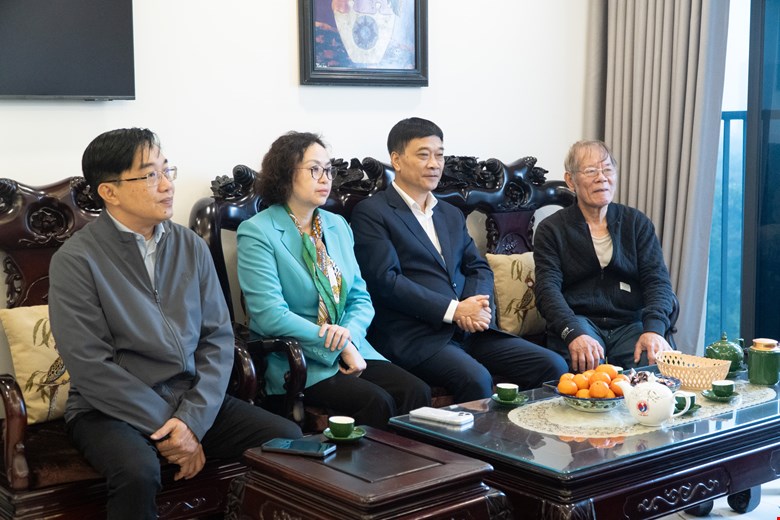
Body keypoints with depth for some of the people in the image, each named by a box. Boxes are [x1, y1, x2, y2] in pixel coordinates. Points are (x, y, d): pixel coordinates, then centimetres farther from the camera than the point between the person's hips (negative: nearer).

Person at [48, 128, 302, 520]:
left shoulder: (191, 246, 7)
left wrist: (192, 419, -12)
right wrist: (165, 427, -16)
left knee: (290, 441, -13)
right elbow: (91, 366, -14)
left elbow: (218, 339, 2)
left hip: (195, 402, 5)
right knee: (137, 470, -35)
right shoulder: (75, 260, -8)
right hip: (111, 409, -4)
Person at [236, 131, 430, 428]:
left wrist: (350, 335, -10)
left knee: (417, 393, -19)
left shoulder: (337, 226, 16)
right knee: (377, 403, -28)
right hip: (294, 363, -6)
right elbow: (270, 315, -14)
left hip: (350, 352, 6)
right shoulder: (257, 233, -5)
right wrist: (340, 346, -13)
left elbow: (360, 298, 14)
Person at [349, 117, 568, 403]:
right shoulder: (371, 213, 0)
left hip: (469, 330, 7)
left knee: (553, 366, -10)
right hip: (413, 337, -7)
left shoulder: (452, 214, 24)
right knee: (475, 378, -34)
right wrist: (454, 310, -14)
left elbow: (479, 268, 20)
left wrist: (477, 306, -4)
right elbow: (386, 281, -11)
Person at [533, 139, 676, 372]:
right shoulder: (551, 229, 7)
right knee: (588, 366, -36)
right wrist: (574, 333, -26)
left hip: (630, 324, 3)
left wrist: (654, 329, -17)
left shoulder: (637, 223, 15)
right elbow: (547, 288, -6)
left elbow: (657, 279, 4)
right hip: (579, 321, -3)